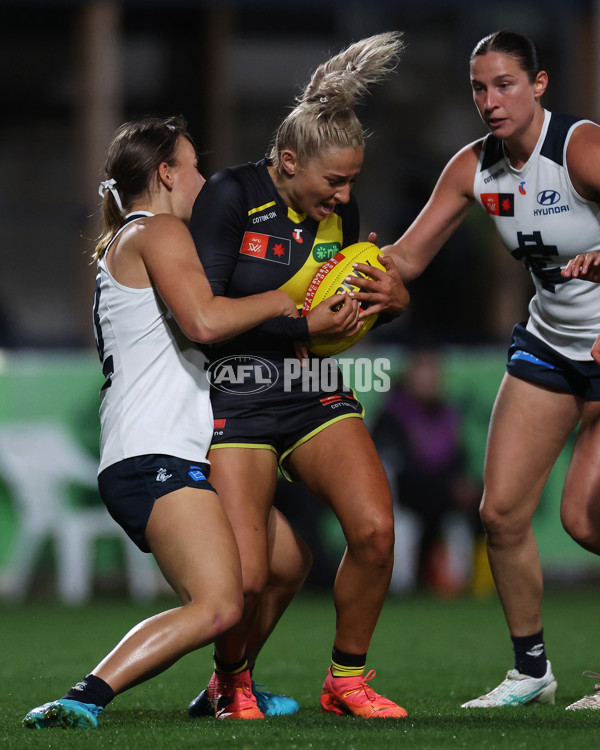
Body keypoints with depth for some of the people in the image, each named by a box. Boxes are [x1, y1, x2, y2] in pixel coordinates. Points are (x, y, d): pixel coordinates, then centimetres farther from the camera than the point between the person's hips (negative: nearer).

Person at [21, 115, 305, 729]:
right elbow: (204, 321, -20)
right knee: (217, 606, -25)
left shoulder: (125, 243, 29)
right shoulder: (158, 231, -3)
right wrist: (280, 300, -4)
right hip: (154, 456, -11)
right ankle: (81, 701, -33)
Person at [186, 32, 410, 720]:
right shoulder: (231, 196, -13)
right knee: (245, 581, -15)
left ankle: (347, 680, 3)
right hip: (236, 401, -5)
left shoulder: (340, 211, 3)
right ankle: (228, 679, 19)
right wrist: (302, 325, -19)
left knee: (374, 529, -19)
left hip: (317, 395, 5)